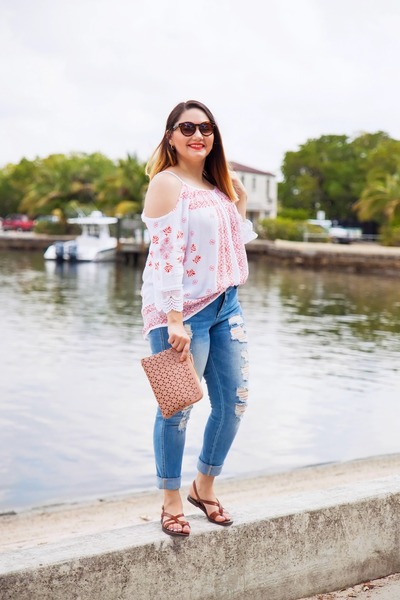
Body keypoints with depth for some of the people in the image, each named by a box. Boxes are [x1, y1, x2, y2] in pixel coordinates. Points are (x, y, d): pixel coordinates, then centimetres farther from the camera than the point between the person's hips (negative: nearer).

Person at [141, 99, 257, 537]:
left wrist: (240, 207, 9)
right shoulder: (168, 182, -8)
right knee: (179, 407, 0)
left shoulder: (217, 185, 15)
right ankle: (171, 503, 16)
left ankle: (204, 487, 29)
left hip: (225, 306, 8)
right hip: (184, 309, -8)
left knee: (233, 401, 9)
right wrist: (175, 320, -23)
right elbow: (166, 253, -17)